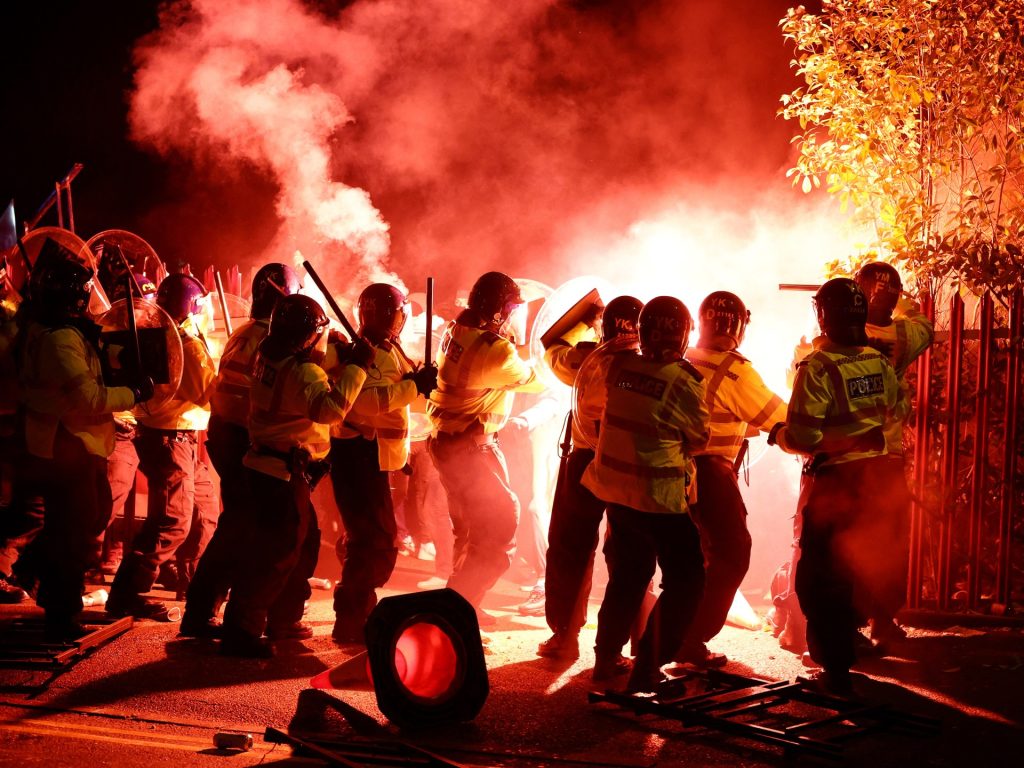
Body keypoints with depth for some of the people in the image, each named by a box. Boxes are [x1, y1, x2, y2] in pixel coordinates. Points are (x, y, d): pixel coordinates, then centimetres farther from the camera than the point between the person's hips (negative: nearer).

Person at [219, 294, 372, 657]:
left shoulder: (269, 358, 8)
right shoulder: (303, 371, -19)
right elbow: (331, 407, -35)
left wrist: (341, 362, 12)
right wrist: (355, 367, -28)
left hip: (264, 462, 10)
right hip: (284, 473, -10)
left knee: (305, 541, 21)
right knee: (276, 552, -4)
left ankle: (282, 620, 32)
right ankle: (241, 630, -2)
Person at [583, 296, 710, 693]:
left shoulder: (617, 367, -3)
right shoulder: (686, 383, -15)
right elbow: (699, 440, -2)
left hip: (615, 489, 7)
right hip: (659, 496, -6)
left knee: (628, 574, 24)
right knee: (685, 581, 6)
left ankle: (607, 658, 33)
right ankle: (646, 671, 3)